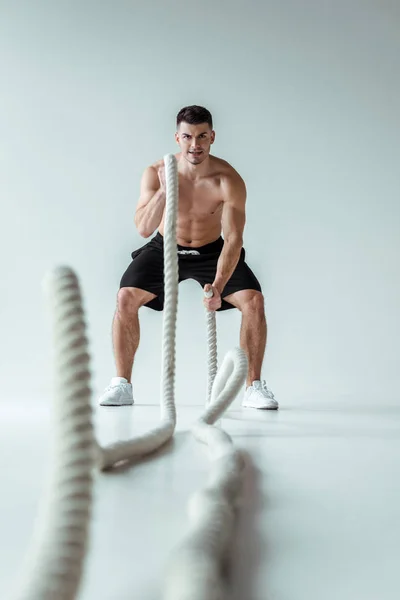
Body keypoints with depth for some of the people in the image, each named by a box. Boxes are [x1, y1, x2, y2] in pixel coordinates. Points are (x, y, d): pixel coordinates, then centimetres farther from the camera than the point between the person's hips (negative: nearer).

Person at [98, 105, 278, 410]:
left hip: (211, 250, 0)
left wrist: (218, 286, -44)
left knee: (254, 300, -20)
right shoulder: (156, 173, -21)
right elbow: (144, 229, -29)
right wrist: (164, 190, -43)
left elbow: (233, 239, -31)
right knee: (126, 296, -20)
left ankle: (254, 385, -5)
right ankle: (122, 384, -4)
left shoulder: (229, 180, -25)